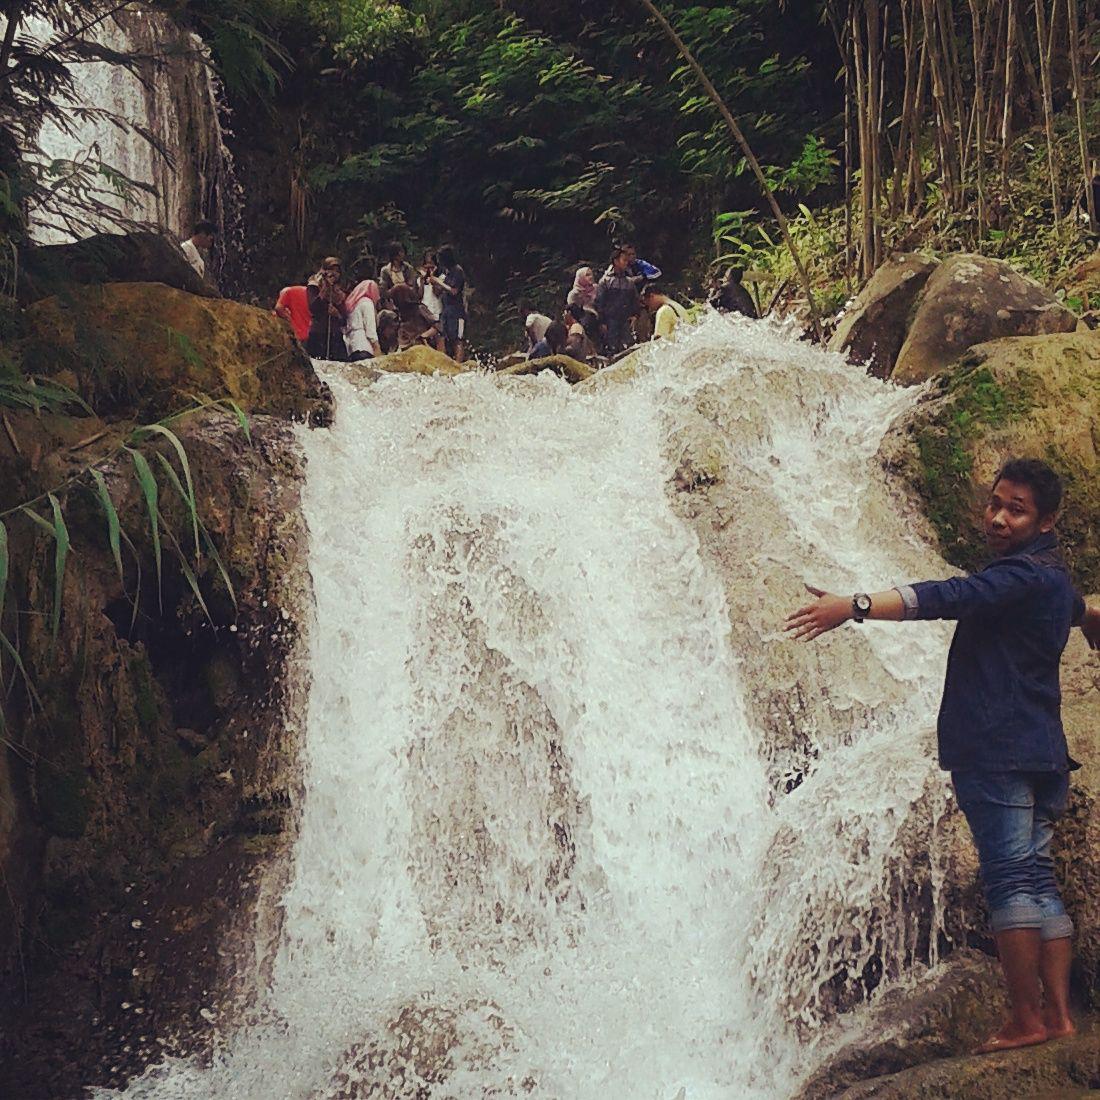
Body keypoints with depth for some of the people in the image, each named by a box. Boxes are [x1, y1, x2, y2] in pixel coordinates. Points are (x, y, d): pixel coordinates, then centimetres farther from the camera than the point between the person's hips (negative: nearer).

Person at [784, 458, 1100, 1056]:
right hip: (1040, 753, 10)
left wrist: (854, 606, -37)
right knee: (1036, 879, 9)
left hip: (997, 749, -10)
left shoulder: (1022, 575, -12)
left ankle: (1025, 1020, -4)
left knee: (1009, 878, -7)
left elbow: (952, 596, -28)